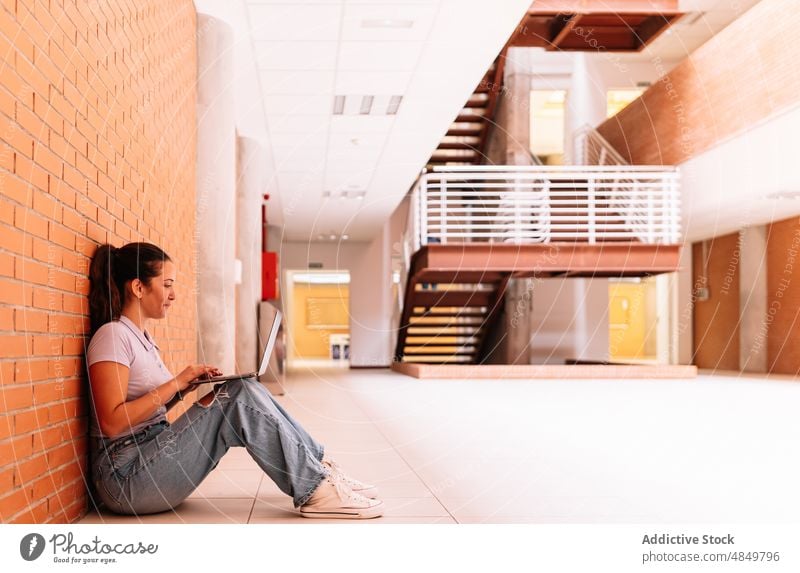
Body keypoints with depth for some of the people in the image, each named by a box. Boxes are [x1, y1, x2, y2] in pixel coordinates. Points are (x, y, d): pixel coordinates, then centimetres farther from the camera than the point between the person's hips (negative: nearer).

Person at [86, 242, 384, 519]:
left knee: (242, 391, -3)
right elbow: (111, 422, -22)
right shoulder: (113, 335, -13)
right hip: (127, 476, -9)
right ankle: (315, 491, -16)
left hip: (152, 456, 9)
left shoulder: (140, 336, 17)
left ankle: (320, 466, -2)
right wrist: (175, 383, -18)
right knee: (241, 397, -19)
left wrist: (187, 386, 3)